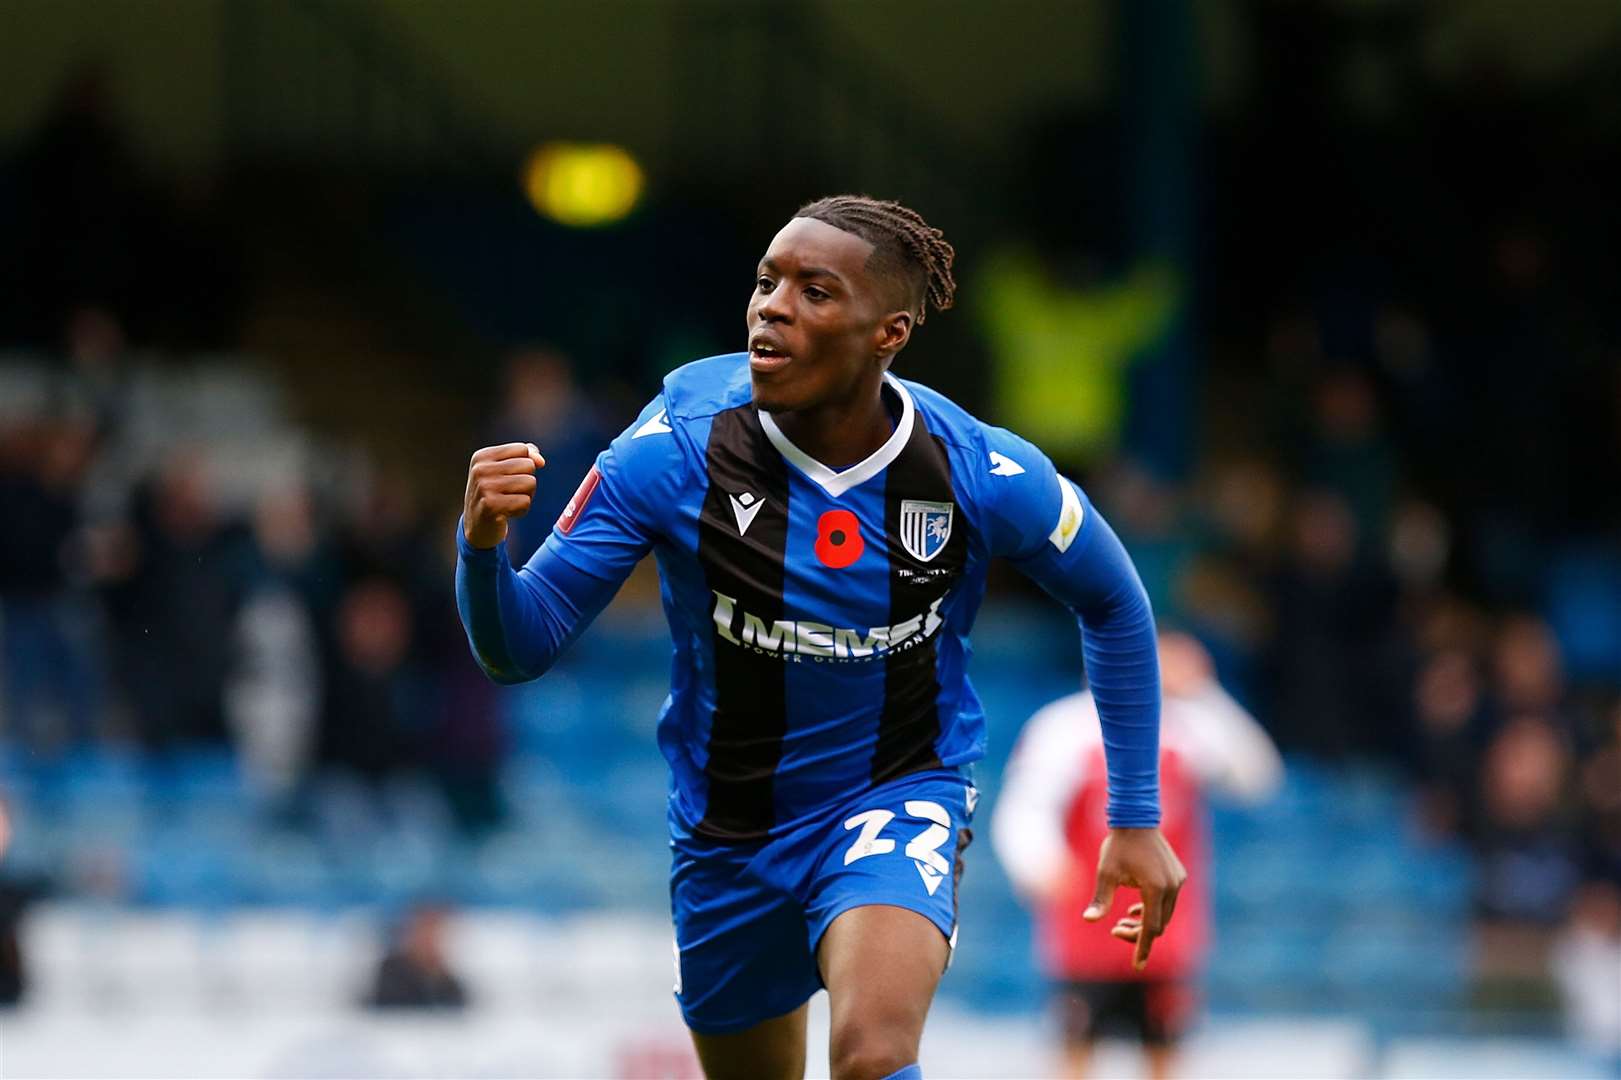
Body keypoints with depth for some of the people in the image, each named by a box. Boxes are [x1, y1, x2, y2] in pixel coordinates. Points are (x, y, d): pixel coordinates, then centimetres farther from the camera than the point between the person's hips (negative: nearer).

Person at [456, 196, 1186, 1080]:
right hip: (729, 830, 2)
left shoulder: (982, 475, -18)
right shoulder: (673, 454, -20)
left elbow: (1114, 607, 2)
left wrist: (1137, 817, 3)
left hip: (900, 799, -2)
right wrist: (483, 543, -38)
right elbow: (519, 648, -16)